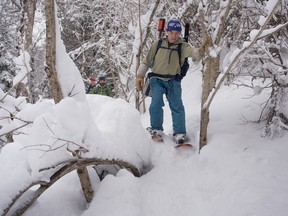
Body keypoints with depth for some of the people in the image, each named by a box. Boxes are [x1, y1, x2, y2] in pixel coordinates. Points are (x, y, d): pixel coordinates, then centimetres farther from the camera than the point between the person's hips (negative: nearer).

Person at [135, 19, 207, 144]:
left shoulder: (183, 47, -2)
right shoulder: (157, 44, 2)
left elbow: (194, 54, -22)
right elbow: (147, 61, 10)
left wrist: (200, 51, -45)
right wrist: (140, 76, 2)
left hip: (173, 81, 0)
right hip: (157, 79, 0)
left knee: (177, 105, -10)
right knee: (156, 103, -16)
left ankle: (180, 133, 1)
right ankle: (156, 129, 3)